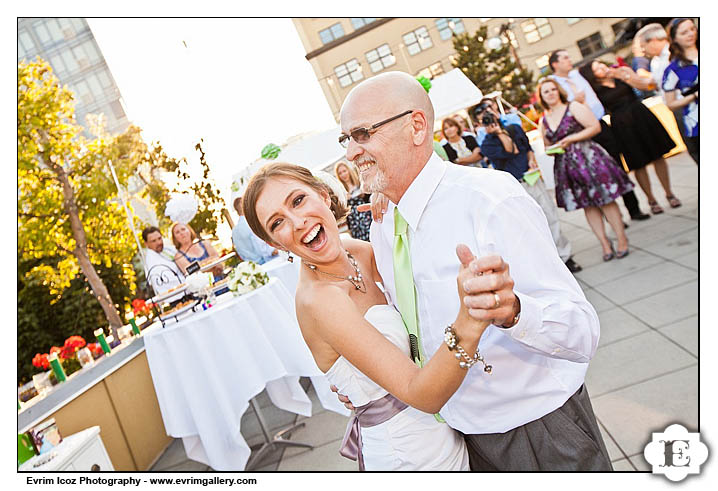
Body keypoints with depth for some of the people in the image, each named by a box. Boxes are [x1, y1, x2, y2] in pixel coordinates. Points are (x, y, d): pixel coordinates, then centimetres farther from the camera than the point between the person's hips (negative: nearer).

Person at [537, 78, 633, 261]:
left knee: (605, 200, -3)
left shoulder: (574, 107, -3)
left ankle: (622, 239, 9)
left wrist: (571, 139, -15)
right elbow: (547, 145, 22)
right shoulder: (543, 121, 11)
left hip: (588, 158, -5)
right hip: (566, 166, 5)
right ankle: (604, 243, 17)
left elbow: (595, 127, -9)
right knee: (588, 205, 8)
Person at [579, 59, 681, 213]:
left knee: (657, 155, 7)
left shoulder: (623, 71, 3)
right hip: (621, 124, -2)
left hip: (640, 115, 3)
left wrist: (623, 75, -13)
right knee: (638, 163, 3)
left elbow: (643, 84, -3)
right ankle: (651, 200, 18)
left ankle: (669, 193, 20)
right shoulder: (595, 90, -5)